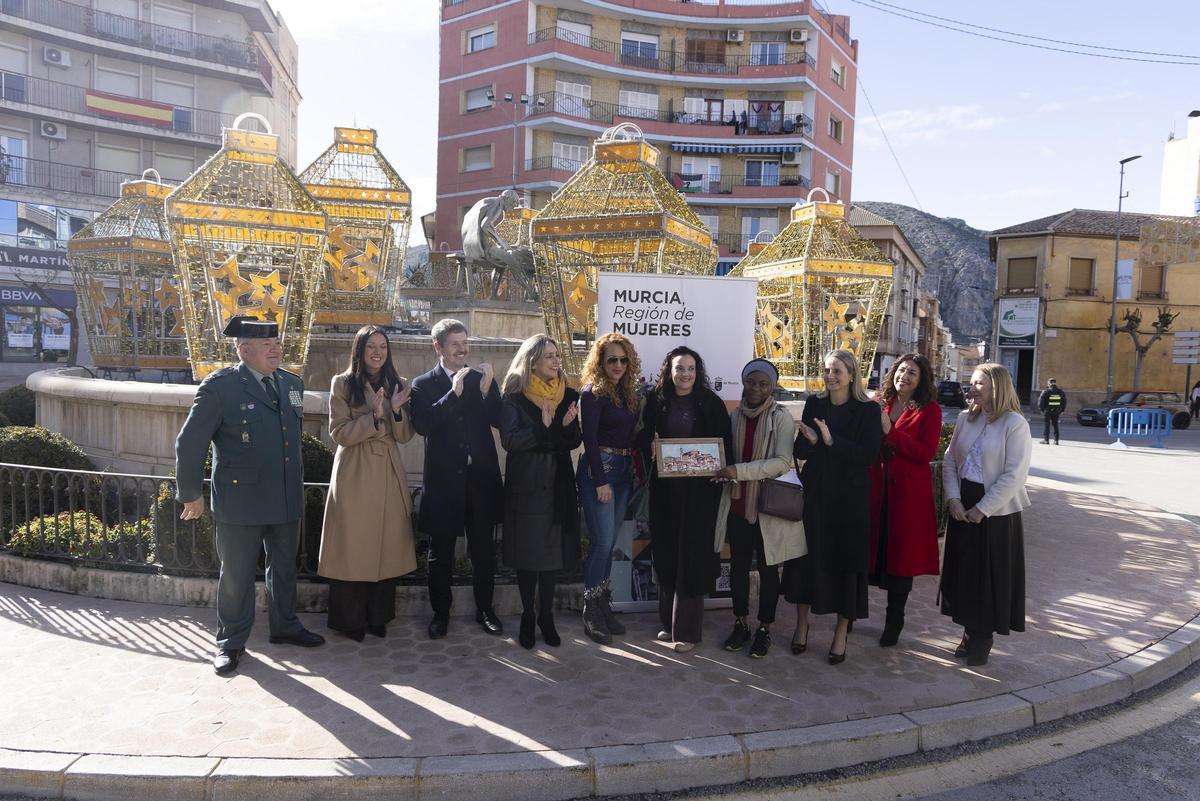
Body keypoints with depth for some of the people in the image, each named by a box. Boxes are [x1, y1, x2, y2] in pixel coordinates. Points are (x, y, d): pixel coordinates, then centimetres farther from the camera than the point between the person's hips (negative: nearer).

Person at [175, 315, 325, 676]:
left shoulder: (292, 384, 6)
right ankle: (230, 642, 25)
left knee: (284, 567, 19)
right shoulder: (219, 386, -12)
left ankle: (285, 625, 38)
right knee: (237, 574, 8)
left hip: (287, 498, 6)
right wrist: (191, 494, -4)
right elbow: (189, 443, -8)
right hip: (241, 499, -5)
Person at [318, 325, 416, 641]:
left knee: (385, 547, 8)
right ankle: (350, 620, 15)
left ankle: (379, 616, 22)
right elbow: (340, 433, -8)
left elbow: (404, 436, 4)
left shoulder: (396, 385, 9)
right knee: (353, 547, 2)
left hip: (389, 476, 4)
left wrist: (397, 411, -15)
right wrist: (374, 416, -21)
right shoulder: (342, 384, -1)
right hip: (354, 475, -3)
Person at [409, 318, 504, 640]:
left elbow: (499, 420, -3)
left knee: (483, 549, 12)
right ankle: (440, 612, 24)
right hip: (444, 480, -2)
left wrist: (487, 391, -19)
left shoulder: (482, 378, 7)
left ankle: (485, 609, 26)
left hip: (480, 477, 2)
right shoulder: (423, 384, 1)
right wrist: (454, 393, -21)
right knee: (441, 552, 9)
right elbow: (422, 425, -15)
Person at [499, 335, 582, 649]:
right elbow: (509, 440, -16)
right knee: (527, 552, 4)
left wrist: (568, 426, -14)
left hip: (558, 484, 3)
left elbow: (574, 442, 6)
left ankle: (546, 615, 22)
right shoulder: (515, 397, -5)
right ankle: (527, 615, 21)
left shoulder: (568, 396, 6)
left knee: (554, 549, 7)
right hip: (525, 485, -3)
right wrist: (543, 427, -24)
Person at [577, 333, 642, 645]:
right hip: (598, 469, -7)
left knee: (608, 542, 10)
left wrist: (632, 469, 6)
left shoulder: (628, 392, 12)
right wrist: (600, 481, -15)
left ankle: (604, 607, 17)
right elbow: (590, 439, -13)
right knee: (602, 541, -6)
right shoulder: (593, 393, -9)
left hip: (623, 471, 7)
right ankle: (591, 613, 5)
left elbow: (630, 434, 13)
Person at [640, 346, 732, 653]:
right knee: (666, 553, 9)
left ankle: (687, 629, 9)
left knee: (692, 554, 0)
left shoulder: (711, 403, -1)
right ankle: (669, 621, 23)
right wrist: (653, 446, -11)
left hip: (699, 488, -3)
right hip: (665, 486, 3)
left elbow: (725, 443, 0)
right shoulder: (657, 402, 5)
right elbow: (645, 437, 10)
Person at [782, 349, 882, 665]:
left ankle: (841, 634, 18)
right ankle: (802, 624, 24)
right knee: (806, 556, 7)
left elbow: (869, 455, -13)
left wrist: (831, 441, -23)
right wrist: (810, 441, -19)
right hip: (813, 493, 3)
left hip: (849, 498, -3)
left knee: (845, 561, 4)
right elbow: (799, 452, 3)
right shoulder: (814, 405, 5)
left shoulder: (868, 411, -5)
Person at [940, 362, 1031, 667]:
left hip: (996, 513, -5)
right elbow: (949, 460, 6)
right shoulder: (965, 419, 6)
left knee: (991, 576, 5)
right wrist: (953, 499, -7)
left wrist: (982, 509, -15)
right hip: (962, 509, 5)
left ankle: (983, 638, 20)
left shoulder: (1015, 424, -11)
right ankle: (969, 632, 26)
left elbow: (1014, 475, -15)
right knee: (962, 571, 11)